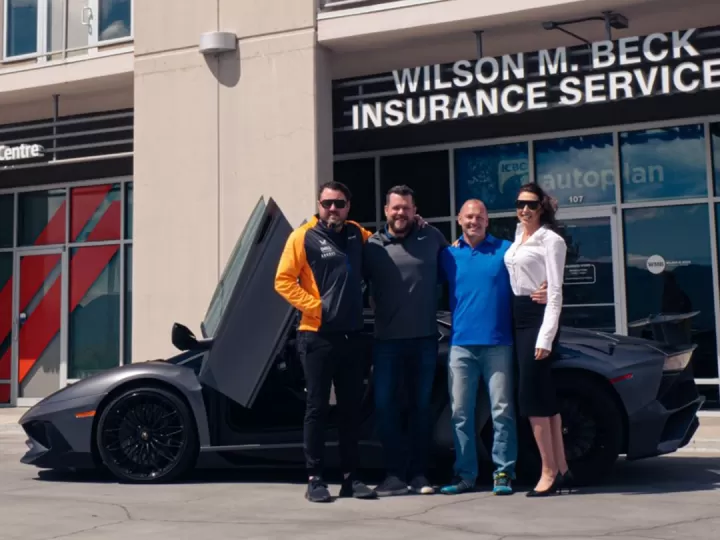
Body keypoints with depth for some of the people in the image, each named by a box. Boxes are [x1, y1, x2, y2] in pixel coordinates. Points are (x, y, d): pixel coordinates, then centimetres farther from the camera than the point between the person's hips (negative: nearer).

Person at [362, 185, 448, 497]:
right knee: (384, 405, -3)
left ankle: (418, 473, 17)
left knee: (421, 406, 8)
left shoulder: (432, 238, 4)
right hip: (387, 341, -1)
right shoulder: (372, 246, 1)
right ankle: (396, 474, 8)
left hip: (424, 339, 1)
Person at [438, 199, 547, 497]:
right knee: (460, 412, 5)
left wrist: (542, 293, -16)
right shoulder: (448, 255, 11)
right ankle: (465, 474, 12)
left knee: (502, 410, -1)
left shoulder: (505, 250, 4)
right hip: (461, 345, 2)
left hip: (498, 344, -2)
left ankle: (504, 472, 7)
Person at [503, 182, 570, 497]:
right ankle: (561, 469, 13)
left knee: (531, 394, -10)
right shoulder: (518, 237, 14)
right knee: (543, 395, 8)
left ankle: (549, 472, -4)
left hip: (538, 315, -8)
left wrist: (546, 336, -19)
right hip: (518, 316, 8)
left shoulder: (551, 240, -8)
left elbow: (555, 291, -13)